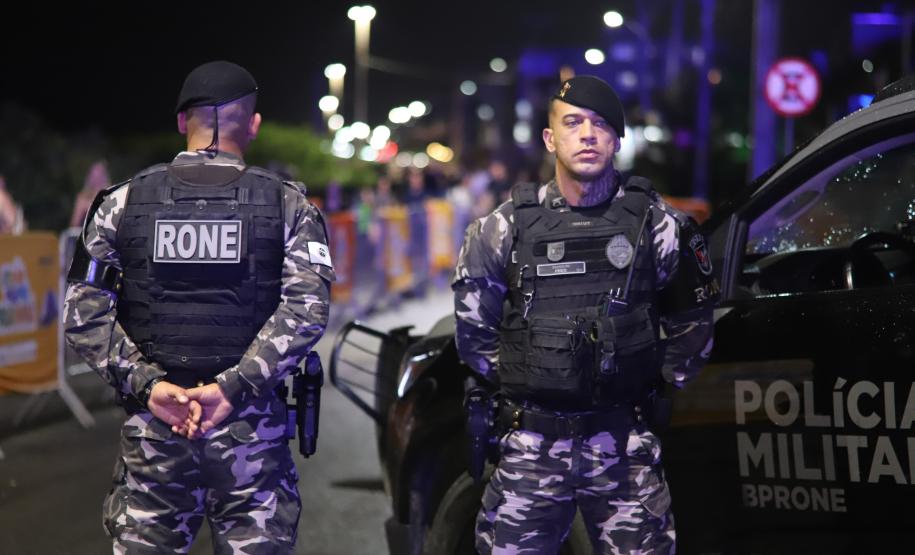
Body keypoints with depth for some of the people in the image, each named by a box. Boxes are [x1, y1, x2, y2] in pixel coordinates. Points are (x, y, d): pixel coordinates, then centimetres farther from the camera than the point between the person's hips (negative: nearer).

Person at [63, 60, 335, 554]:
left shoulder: (123, 203, 4)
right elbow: (306, 309, -12)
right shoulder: (288, 205, 1)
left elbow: (84, 313, -4)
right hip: (252, 430, -1)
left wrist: (145, 383, -8)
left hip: (152, 424, 1)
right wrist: (233, 387, -15)